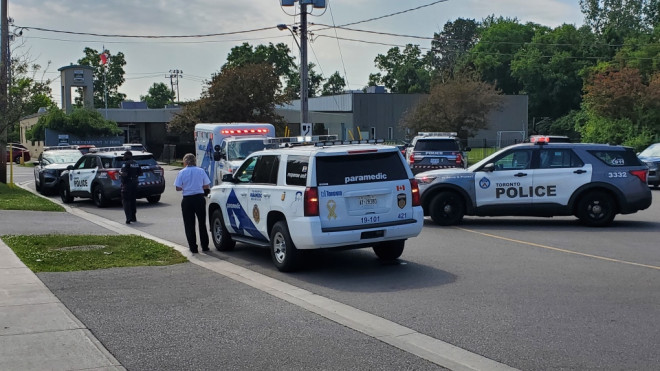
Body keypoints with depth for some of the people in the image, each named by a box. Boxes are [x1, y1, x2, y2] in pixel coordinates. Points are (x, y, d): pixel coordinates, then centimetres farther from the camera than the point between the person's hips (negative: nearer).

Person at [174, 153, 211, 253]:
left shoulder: (182, 172, -5)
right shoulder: (201, 171, -1)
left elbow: (178, 188, -6)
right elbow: (206, 186, 1)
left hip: (187, 200, -2)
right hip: (199, 198, 2)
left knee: (189, 224, 7)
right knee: (202, 223, 15)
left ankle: (193, 247, 6)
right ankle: (204, 246, 19)